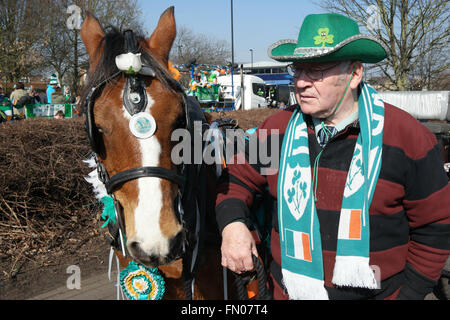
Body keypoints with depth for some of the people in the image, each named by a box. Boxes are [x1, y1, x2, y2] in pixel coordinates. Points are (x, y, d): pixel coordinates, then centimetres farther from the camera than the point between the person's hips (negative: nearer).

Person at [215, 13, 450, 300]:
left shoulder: (409, 138, -15)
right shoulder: (278, 128, -7)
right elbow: (239, 177, 4)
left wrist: (409, 293, -8)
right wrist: (232, 223, -15)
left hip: (377, 292, -2)